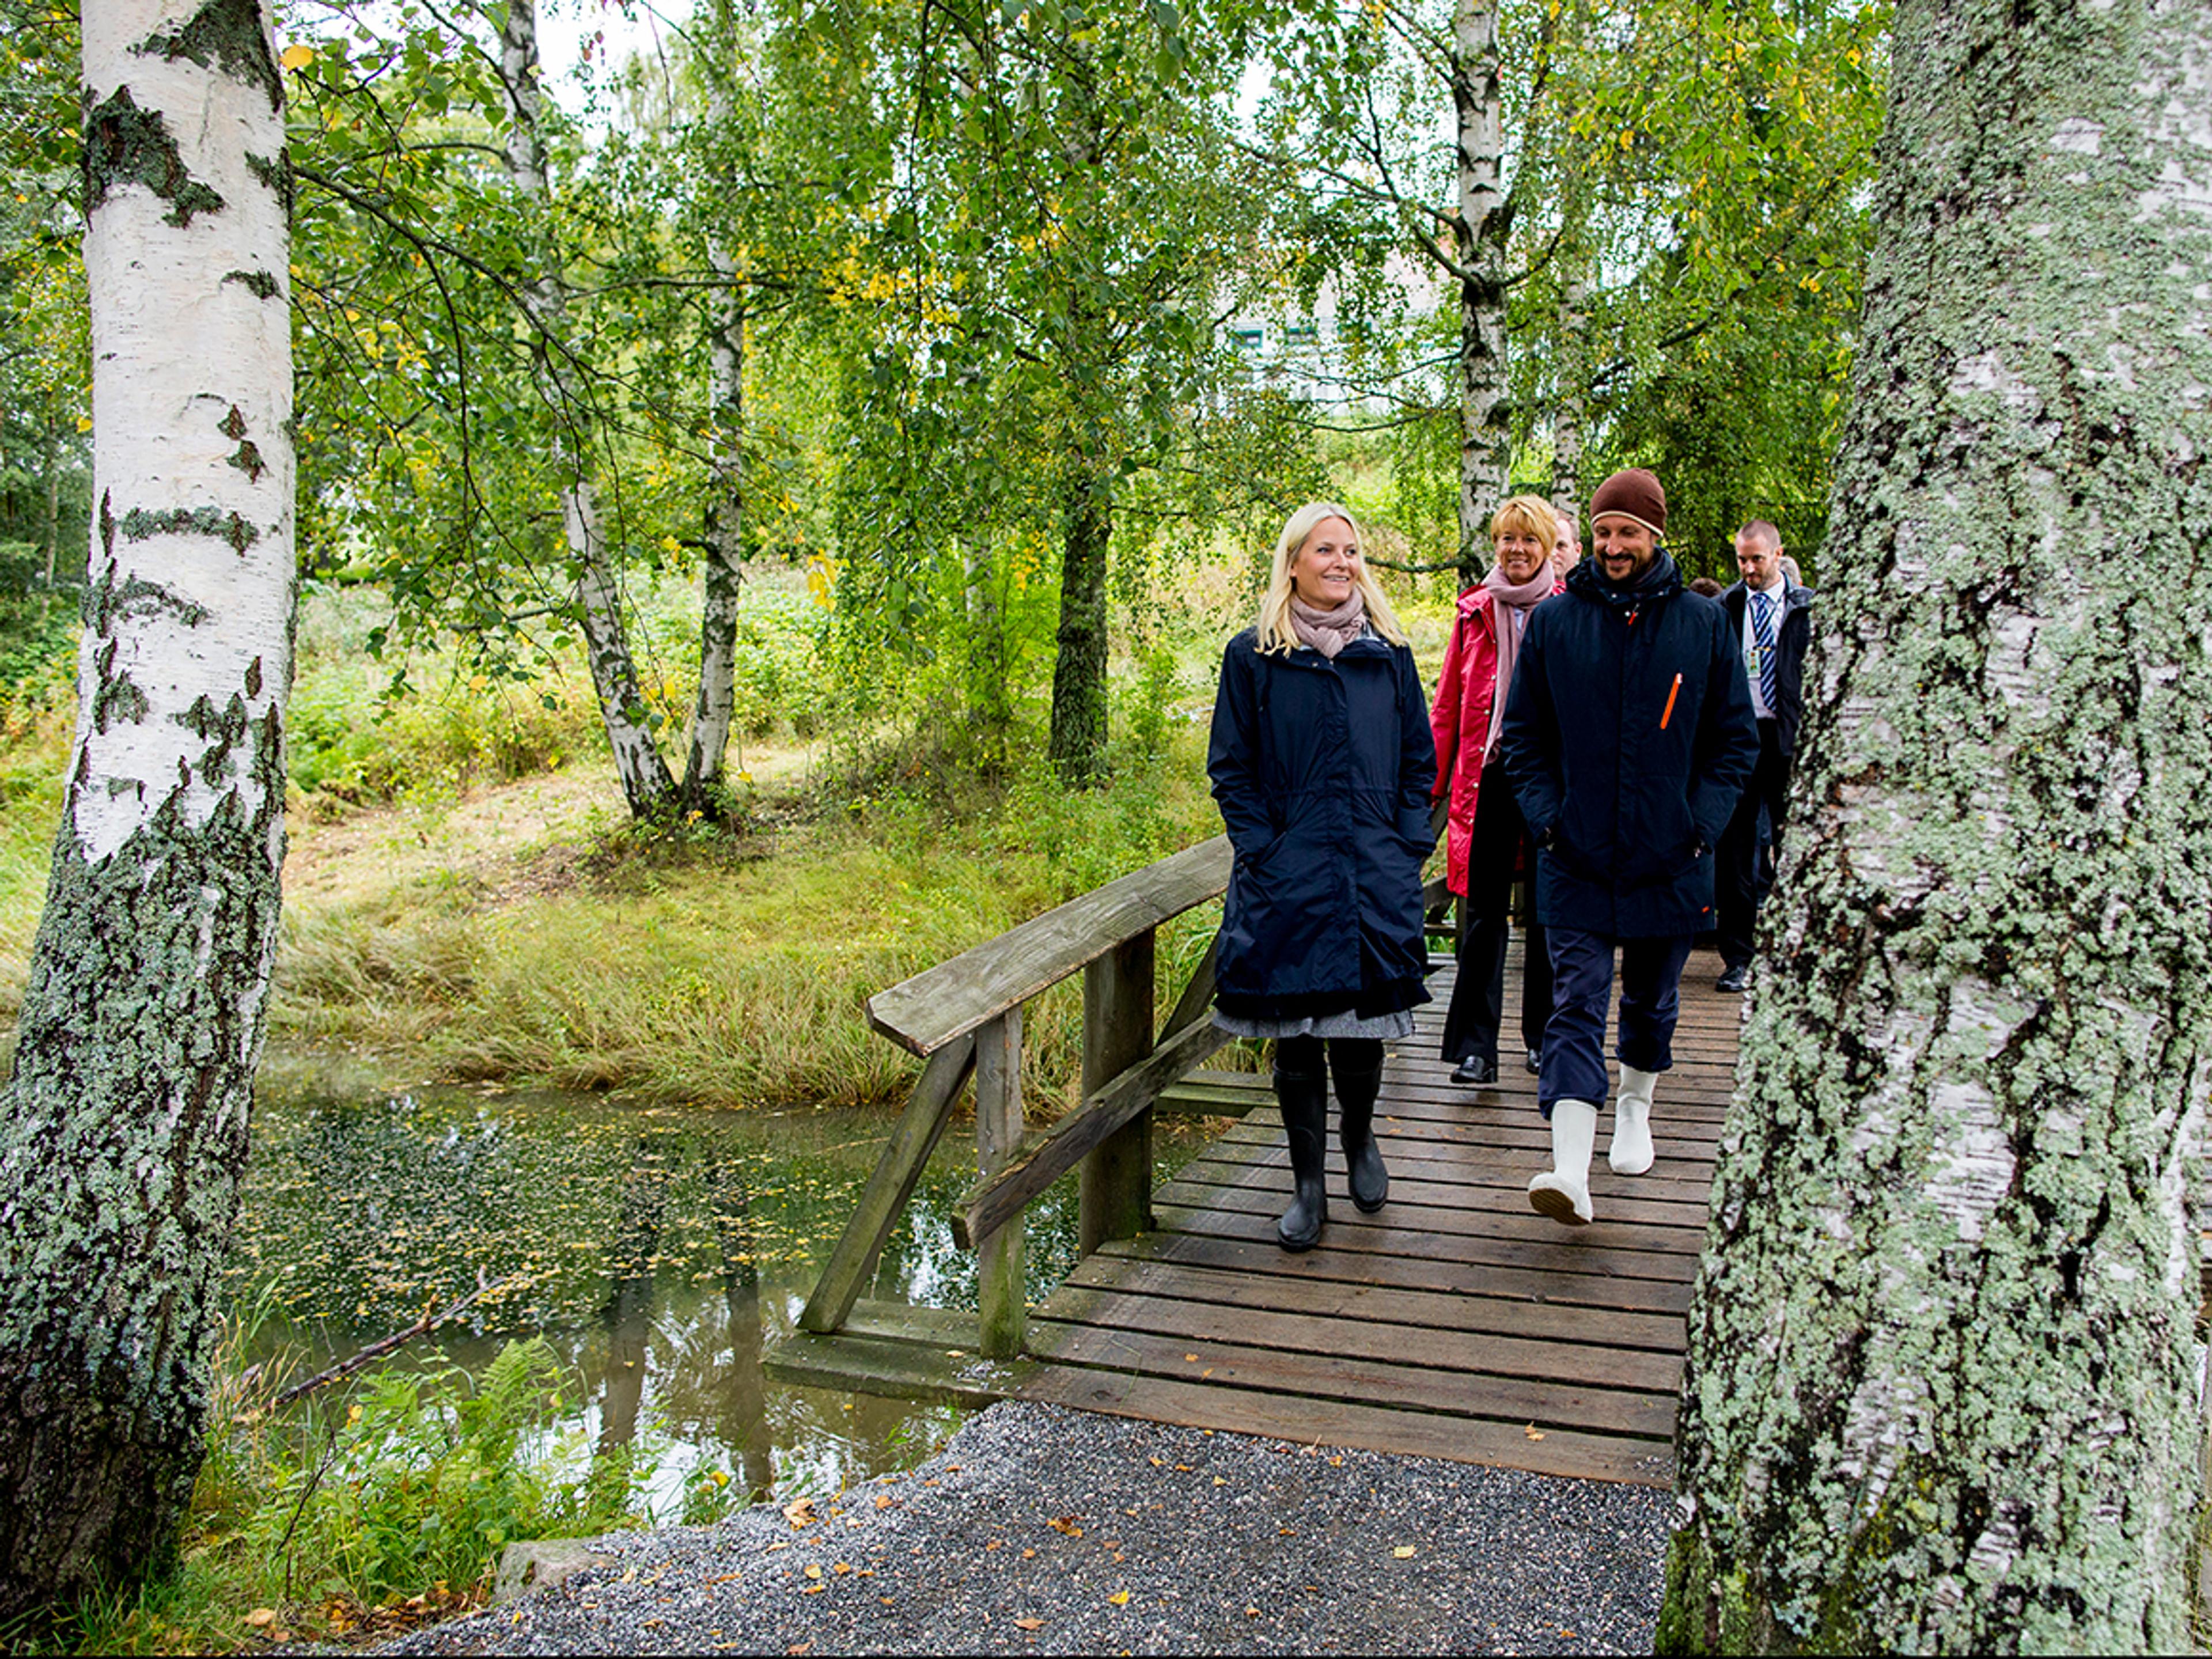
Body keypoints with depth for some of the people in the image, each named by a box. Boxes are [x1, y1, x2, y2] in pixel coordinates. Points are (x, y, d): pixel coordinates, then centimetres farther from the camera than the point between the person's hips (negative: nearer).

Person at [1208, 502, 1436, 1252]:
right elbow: (1230, 768, 3)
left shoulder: (1388, 653, 9)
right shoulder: (1254, 656, 2)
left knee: (1364, 1025, 7)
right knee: (1294, 1031, 3)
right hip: (1288, 878, -1)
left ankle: (1359, 1135, 36)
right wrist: (1262, 849, -7)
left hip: (1374, 874, 2)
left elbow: (1420, 760, 13)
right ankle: (1308, 1183, 16)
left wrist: (1407, 846, 2)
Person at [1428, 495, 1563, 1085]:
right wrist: (1431, 786, 6)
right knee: (1484, 915, 1)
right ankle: (1474, 1048, 4)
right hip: (1487, 777, 1)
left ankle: (1543, 1037, 24)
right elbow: (1447, 706, 10)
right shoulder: (1476, 612, 8)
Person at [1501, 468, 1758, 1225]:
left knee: (1652, 1001, 18)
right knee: (1576, 1005, -8)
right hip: (1576, 858, -1)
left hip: (1669, 861, 2)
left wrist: (1702, 823, -5)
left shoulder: (1703, 623, 2)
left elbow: (1735, 739, 7)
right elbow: (1524, 735, 7)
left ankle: (1635, 1109, 42)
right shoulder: (1554, 621, 1)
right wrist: (1546, 815, -6)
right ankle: (1570, 1171, -15)